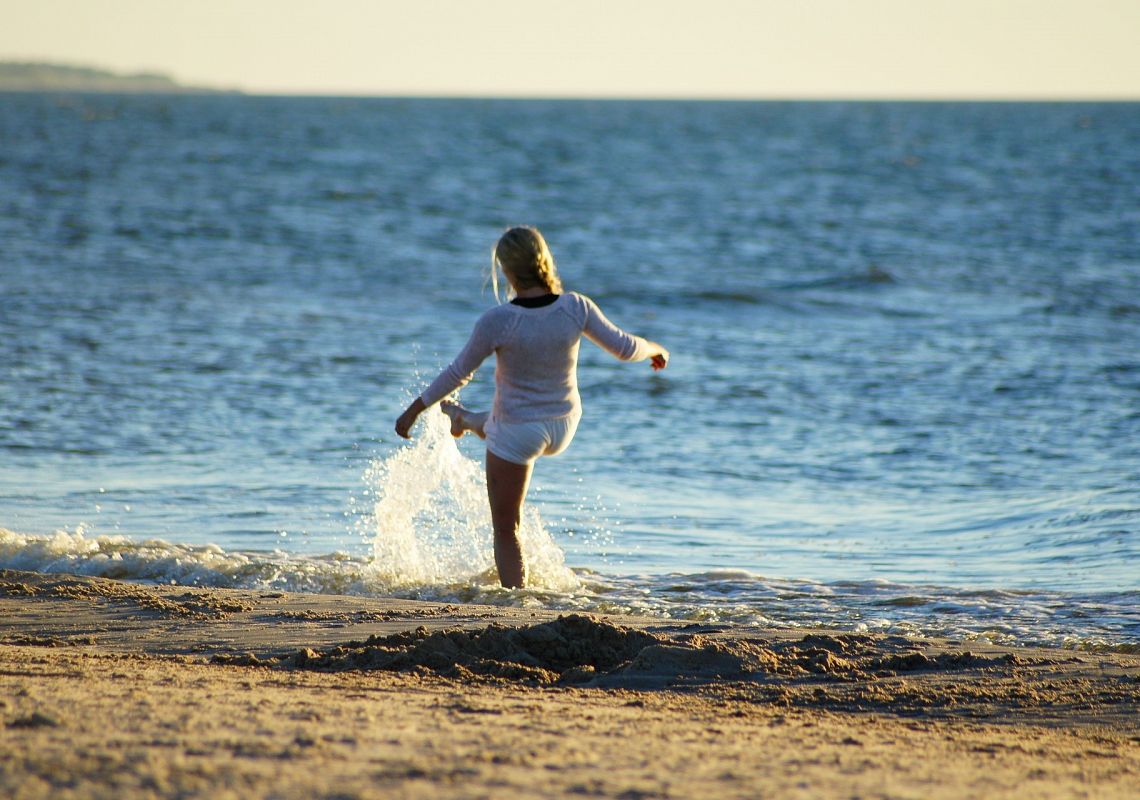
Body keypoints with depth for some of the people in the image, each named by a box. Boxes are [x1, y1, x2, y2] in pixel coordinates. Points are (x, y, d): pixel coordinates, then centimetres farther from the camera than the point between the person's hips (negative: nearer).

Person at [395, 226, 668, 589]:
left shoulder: (497, 321, -26)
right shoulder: (575, 307, -16)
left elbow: (458, 373, -15)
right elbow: (623, 346, -4)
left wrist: (414, 410, -2)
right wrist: (654, 349, 19)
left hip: (518, 430, -4)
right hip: (563, 427, 4)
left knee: (506, 530, 11)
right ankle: (465, 419, 69)